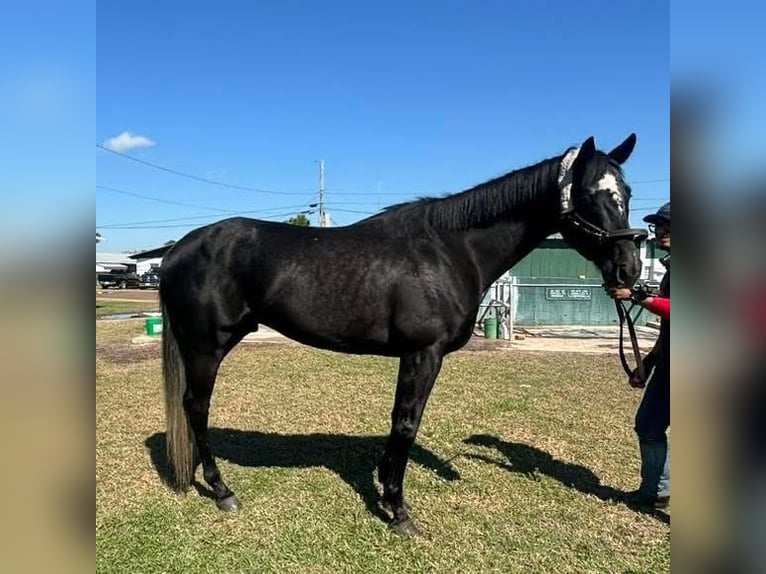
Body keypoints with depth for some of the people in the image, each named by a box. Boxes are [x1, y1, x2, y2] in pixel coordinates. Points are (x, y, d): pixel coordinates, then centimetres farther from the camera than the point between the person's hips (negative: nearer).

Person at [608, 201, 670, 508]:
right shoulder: (669, 266, 17)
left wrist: (636, 296, -29)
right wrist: (647, 364, 19)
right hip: (666, 364, 10)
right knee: (648, 425, 16)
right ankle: (656, 490, 31)